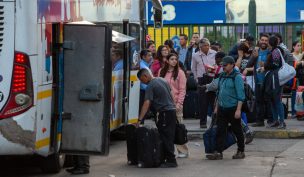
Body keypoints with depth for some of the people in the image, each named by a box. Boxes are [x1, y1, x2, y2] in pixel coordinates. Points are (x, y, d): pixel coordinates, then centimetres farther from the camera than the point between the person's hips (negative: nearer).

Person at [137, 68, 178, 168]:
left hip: (165, 113, -9)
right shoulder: (162, 80, 14)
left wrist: (139, 120, -22)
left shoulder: (150, 86, -13)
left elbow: (147, 103, -20)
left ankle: (171, 160, -7)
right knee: (169, 136, 11)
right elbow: (171, 95, 20)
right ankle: (170, 159, 15)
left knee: (166, 138, -6)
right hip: (172, 110, 9)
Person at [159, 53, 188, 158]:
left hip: (175, 103, -4)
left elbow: (182, 90, -3)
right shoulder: (162, 72, 12)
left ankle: (183, 151, 0)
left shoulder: (180, 72, 0)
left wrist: (179, 103, -11)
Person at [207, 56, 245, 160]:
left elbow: (240, 95, -14)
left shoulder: (237, 77, -10)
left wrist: (238, 110, -19)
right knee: (220, 130, 1)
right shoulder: (222, 76, 13)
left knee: (237, 131, 5)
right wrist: (216, 107, 19)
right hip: (222, 108, 7)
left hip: (233, 108, -7)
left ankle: (241, 151, 17)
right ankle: (218, 152, 0)